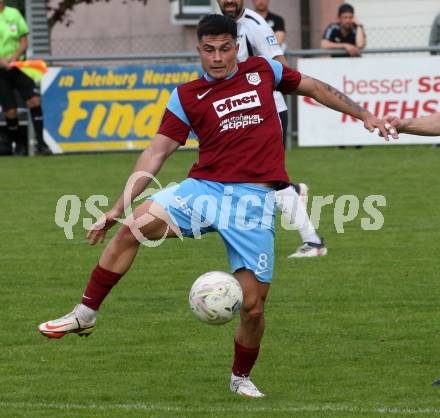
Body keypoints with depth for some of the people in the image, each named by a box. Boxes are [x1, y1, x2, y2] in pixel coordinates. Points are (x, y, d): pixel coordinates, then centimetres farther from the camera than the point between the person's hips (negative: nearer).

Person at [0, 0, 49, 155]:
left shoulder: (13, 13, 6)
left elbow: (24, 40, 7)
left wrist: (15, 56, -11)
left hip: (17, 66, 2)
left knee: (34, 100, -14)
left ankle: (40, 143, -8)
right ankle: (18, 144, 17)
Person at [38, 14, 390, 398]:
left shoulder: (262, 71, 10)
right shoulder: (187, 97, 7)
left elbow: (313, 87, 25)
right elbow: (156, 153, 6)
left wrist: (362, 114, 23)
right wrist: (119, 206, 1)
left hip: (255, 200, 0)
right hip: (204, 190, 0)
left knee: (253, 304, -5)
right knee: (135, 225, -26)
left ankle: (241, 377, 22)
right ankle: (85, 315, -16)